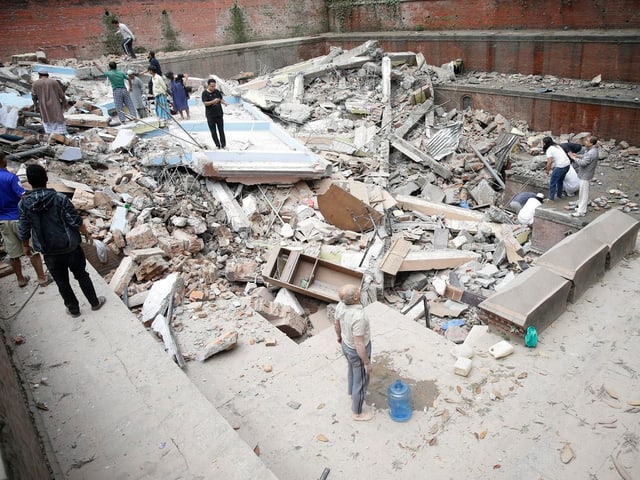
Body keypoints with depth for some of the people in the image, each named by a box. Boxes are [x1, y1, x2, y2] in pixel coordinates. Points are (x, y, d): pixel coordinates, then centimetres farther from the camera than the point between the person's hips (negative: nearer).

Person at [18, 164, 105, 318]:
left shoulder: (23, 204, -11)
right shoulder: (59, 198, -18)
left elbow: (23, 230, -3)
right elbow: (77, 222, -14)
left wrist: (25, 246, 16)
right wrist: (87, 234, 6)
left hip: (49, 253, 2)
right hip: (71, 248, -2)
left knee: (62, 282, 17)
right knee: (82, 276, 17)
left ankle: (73, 309, 32)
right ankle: (95, 302, 31)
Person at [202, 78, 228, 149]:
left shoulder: (217, 91, 5)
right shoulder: (205, 93, -7)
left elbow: (221, 99, 11)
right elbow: (205, 103, -15)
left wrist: (224, 102, -12)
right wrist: (213, 101, -29)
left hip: (219, 114, 3)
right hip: (210, 116, -2)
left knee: (221, 130, 4)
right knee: (213, 131, 4)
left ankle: (223, 144, 12)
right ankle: (217, 145, 15)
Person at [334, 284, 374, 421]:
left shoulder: (341, 305, -20)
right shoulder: (358, 318, -44)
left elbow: (336, 323, 0)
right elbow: (359, 345, -34)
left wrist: (340, 336, 22)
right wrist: (367, 363, -17)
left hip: (347, 345, 7)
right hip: (358, 352, -7)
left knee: (353, 369, 35)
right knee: (361, 381, 18)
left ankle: (353, 392, 63)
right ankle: (357, 412, 41)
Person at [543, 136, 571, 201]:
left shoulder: (549, 150, -12)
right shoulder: (557, 146, 16)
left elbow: (549, 162, -20)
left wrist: (547, 171, -5)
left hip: (560, 167, -9)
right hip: (567, 164, 9)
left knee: (552, 183, 5)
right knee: (560, 181, 26)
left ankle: (551, 198, 11)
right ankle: (559, 195, 38)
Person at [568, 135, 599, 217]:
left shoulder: (591, 153, -28)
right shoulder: (592, 150, 4)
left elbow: (582, 163, -28)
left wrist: (574, 158, -17)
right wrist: (579, 156, 5)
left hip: (585, 176, -10)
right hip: (585, 174, 10)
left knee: (583, 193, 0)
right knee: (582, 192, 22)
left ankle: (581, 211, 8)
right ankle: (580, 206, 37)